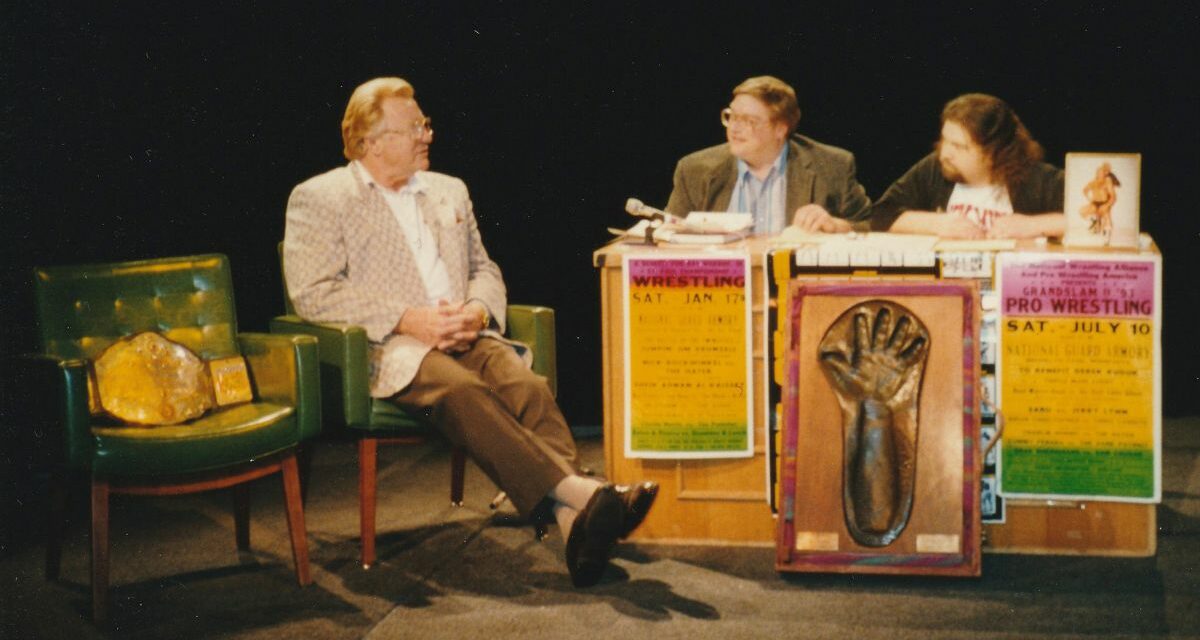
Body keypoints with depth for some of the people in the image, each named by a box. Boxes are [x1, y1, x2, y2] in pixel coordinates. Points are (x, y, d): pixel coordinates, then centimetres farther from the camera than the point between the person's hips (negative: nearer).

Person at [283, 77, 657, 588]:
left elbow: (485, 270, 25)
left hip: (461, 337, 5)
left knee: (528, 386, -28)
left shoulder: (449, 191, 24)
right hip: (386, 351, -5)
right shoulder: (318, 199, 6)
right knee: (463, 391, -36)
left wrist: (477, 312, -1)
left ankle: (574, 517, -46)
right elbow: (311, 294, -6)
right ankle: (576, 490, -48)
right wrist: (409, 320, -15)